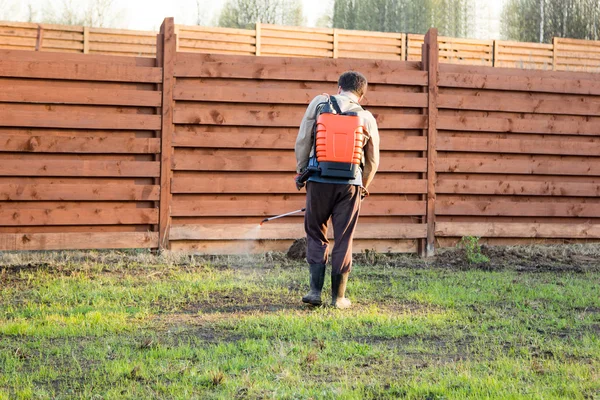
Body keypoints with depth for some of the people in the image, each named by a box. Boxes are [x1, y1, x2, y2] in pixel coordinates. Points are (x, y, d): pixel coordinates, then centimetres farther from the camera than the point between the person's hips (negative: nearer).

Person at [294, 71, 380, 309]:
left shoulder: (319, 103, 2)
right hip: (350, 184, 1)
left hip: (319, 181, 0)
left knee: (316, 235, 13)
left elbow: (302, 141, -1)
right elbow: (372, 161, 13)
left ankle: (315, 290, 4)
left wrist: (301, 171, 11)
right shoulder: (367, 118, 6)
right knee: (343, 240, 8)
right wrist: (363, 187, 28)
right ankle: (338, 297, 13)